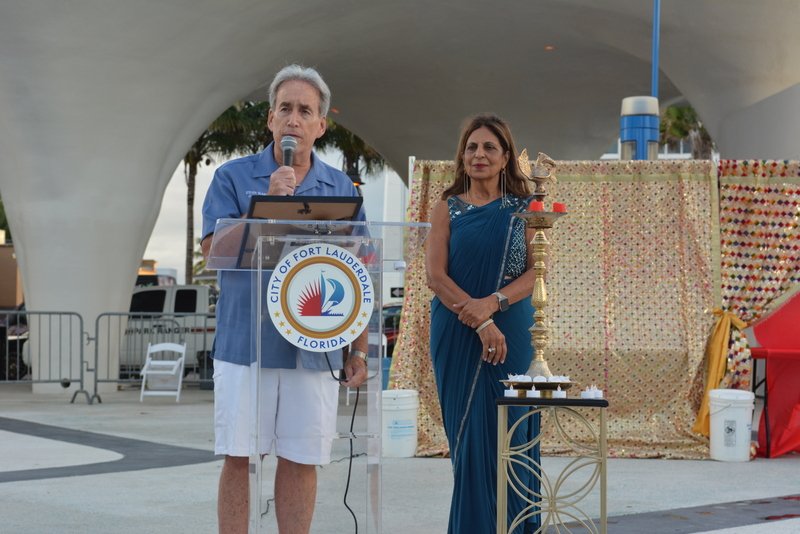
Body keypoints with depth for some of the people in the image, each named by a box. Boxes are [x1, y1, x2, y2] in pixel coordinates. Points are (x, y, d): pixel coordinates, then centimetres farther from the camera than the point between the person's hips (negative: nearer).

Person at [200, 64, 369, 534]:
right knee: (238, 457, 1)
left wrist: (359, 350, 5)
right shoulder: (234, 177, 4)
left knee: (301, 460, 5)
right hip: (246, 343, -2)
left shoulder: (343, 189, 11)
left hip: (317, 350, 2)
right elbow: (214, 248, -7)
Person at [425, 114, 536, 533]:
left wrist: (492, 303, -18)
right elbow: (435, 275, -5)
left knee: (507, 432, 1)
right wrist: (479, 322, -16)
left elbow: (537, 271, -2)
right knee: (467, 432, 2)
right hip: (456, 335, 0)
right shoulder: (447, 208, 5)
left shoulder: (523, 208, 6)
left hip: (511, 334, 0)